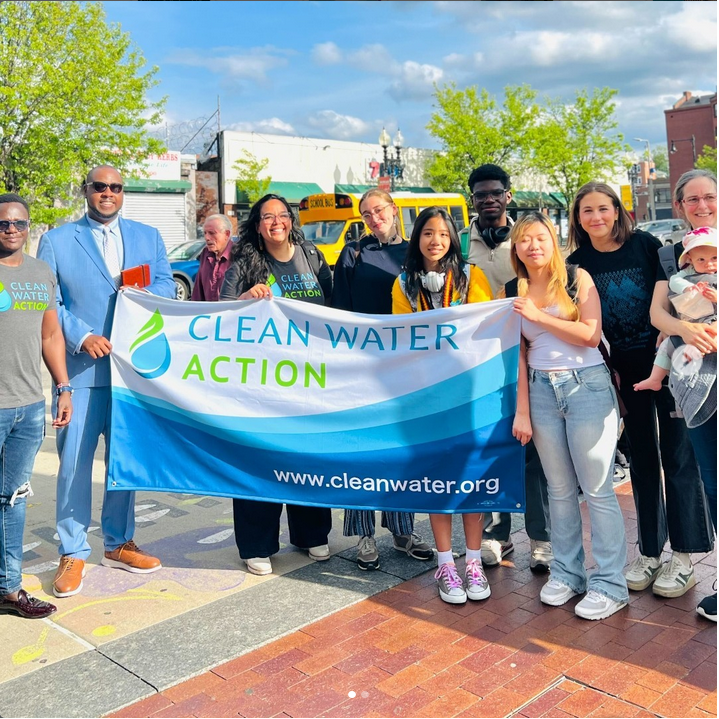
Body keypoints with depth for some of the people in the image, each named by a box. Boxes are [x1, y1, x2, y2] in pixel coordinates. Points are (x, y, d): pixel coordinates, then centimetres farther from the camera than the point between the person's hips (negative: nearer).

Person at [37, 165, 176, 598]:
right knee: (74, 461, -3)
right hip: (81, 369, -2)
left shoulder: (148, 236, 13)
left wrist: (143, 291, -14)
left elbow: (167, 287, 8)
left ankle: (120, 544, 25)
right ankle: (73, 554, 12)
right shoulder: (57, 241, 5)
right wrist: (81, 336, -14)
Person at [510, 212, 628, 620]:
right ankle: (567, 573, 23)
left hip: (587, 385, -3)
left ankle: (610, 585, 9)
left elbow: (591, 334, -12)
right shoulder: (516, 294, 9)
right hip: (542, 390, 4)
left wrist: (538, 315, -13)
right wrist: (522, 412, 6)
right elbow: (521, 355, 9)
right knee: (560, 489, 10)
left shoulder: (577, 279, 0)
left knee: (598, 490, -2)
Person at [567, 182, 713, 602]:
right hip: (624, 369, 2)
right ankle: (649, 553, 22)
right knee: (642, 459, 11)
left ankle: (683, 558, 13)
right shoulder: (578, 263, 1)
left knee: (677, 454, 2)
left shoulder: (645, 244, -4)